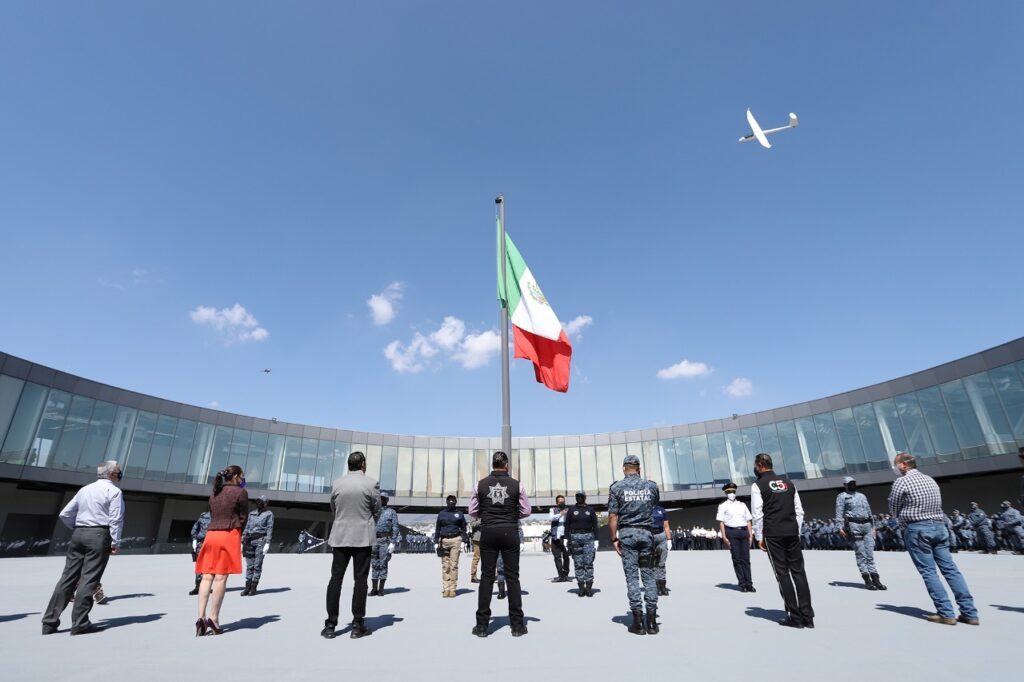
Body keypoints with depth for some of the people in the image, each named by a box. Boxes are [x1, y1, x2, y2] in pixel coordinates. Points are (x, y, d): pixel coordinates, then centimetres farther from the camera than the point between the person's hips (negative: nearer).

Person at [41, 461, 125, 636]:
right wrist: (115, 543, -7)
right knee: (89, 580, -3)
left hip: (78, 534, 7)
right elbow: (116, 519, -12)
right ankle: (80, 624, -1)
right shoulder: (114, 491, -5)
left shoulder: (84, 489, 15)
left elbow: (64, 514, 15)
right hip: (99, 535, -7)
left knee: (67, 578, 11)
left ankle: (49, 622, 13)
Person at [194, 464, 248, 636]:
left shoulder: (214, 493, 17)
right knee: (221, 578, -4)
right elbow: (243, 518, -2)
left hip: (211, 535, 6)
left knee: (207, 577, 6)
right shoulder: (240, 492, -3)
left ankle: (201, 617, -1)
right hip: (229, 536, -6)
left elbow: (212, 515, 17)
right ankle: (213, 619, -2)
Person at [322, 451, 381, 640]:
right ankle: (358, 625, 9)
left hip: (340, 536, 3)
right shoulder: (372, 484, -10)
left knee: (335, 578, 9)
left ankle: (331, 625, 12)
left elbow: (333, 510, 10)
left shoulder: (336, 484, -1)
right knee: (360, 580, 4)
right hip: (363, 537, -3)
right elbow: (377, 511, 0)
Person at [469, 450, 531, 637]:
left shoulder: (480, 484, -1)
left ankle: (482, 625, 11)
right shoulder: (517, 485, -3)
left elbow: (473, 512, 4)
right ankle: (517, 625, 11)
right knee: (512, 577, 6)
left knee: (486, 577, 7)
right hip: (510, 532, 0)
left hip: (488, 532, 1)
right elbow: (526, 511, 2)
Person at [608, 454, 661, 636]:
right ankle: (652, 621, 10)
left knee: (632, 576, 3)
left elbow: (613, 516, -7)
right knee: (649, 575, 9)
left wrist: (614, 539, -1)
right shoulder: (651, 486, 2)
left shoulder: (616, 487, -5)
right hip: (646, 532, 2)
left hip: (627, 533, -2)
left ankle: (638, 622, 6)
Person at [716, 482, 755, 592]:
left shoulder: (742, 505, 18)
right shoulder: (723, 506, 6)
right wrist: (724, 537, -9)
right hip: (731, 532, -3)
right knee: (736, 559, -1)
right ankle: (742, 583, 3)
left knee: (746, 558, 1)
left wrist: (750, 535, 6)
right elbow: (721, 522, -1)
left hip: (743, 531, 3)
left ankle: (748, 583, 5)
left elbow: (748, 521, 16)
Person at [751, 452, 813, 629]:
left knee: (782, 573, 1)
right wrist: (797, 531, 17)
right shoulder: (788, 482, 13)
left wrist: (759, 537, -1)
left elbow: (757, 514, -8)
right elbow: (799, 510, 13)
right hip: (792, 533, 5)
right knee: (798, 571, 8)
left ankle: (795, 616, 3)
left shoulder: (758, 485, -3)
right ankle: (807, 616, 9)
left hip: (772, 534, -5)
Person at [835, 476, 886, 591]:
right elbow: (839, 513, -3)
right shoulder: (842, 496, 5)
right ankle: (867, 580, -2)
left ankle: (876, 580, 1)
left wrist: (873, 526, 16)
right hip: (853, 525, -5)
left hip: (867, 525, 5)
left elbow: (869, 512, 25)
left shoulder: (862, 496, 23)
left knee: (870, 553, 1)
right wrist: (840, 527, -13)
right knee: (860, 554, -4)